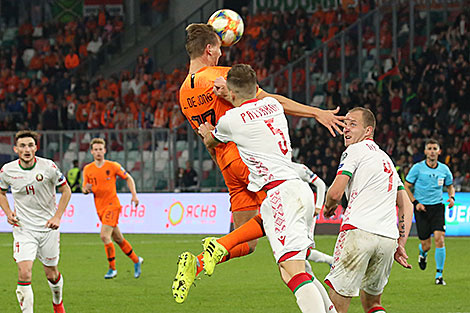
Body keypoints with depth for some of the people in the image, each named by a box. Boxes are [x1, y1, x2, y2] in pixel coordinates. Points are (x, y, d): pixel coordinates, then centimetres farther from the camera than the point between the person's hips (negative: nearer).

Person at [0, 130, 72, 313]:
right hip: (23, 228, 0)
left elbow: (66, 191, 1)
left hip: (48, 228, 0)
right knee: (24, 274, -18)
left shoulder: (48, 167, -12)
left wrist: (57, 217, -9)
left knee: (52, 275, 11)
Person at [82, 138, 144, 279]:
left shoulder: (113, 166, -4)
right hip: (100, 208, 5)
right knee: (118, 239, 12)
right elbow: (84, 189, 11)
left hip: (112, 205, -5)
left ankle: (112, 268, -8)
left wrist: (134, 195, -2)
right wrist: (86, 189, -13)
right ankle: (136, 260, 31)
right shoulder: (87, 169, 5)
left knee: (104, 236, -19)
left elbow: (128, 178, 7)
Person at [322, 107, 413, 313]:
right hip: (388, 239, 7)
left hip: (359, 232, -7)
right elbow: (406, 206, 27)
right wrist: (400, 245, 23)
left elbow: (335, 193, -5)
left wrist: (328, 207, 17)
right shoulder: (386, 159, 28)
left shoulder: (355, 150, 5)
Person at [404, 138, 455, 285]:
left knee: (439, 239, -16)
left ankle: (439, 275, -7)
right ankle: (423, 255, 39)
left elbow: (450, 186, 20)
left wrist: (452, 197, -1)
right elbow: (406, 186, 2)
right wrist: (415, 202, -10)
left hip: (437, 207, 2)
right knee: (426, 245, -1)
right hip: (421, 208, -2)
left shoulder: (444, 169, 4)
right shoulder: (417, 168, -4)